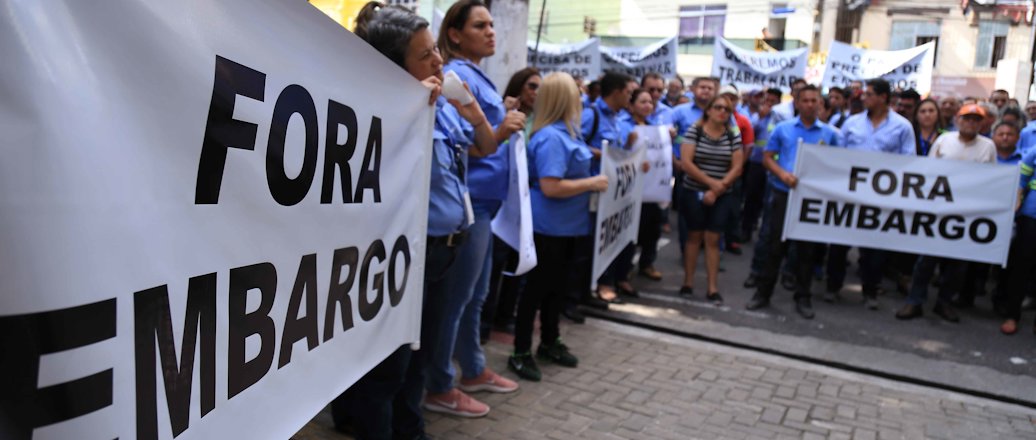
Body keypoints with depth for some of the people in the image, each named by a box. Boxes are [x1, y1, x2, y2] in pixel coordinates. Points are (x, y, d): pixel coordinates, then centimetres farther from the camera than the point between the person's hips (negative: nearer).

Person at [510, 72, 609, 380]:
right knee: (538, 287, 2)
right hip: (549, 227, -10)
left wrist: (592, 179, 11)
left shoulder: (564, 132, 9)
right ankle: (521, 353, 15)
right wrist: (592, 183, -20)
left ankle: (549, 343, 35)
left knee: (558, 285, 19)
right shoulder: (551, 137, -22)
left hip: (568, 226, 10)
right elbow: (551, 187, -28)